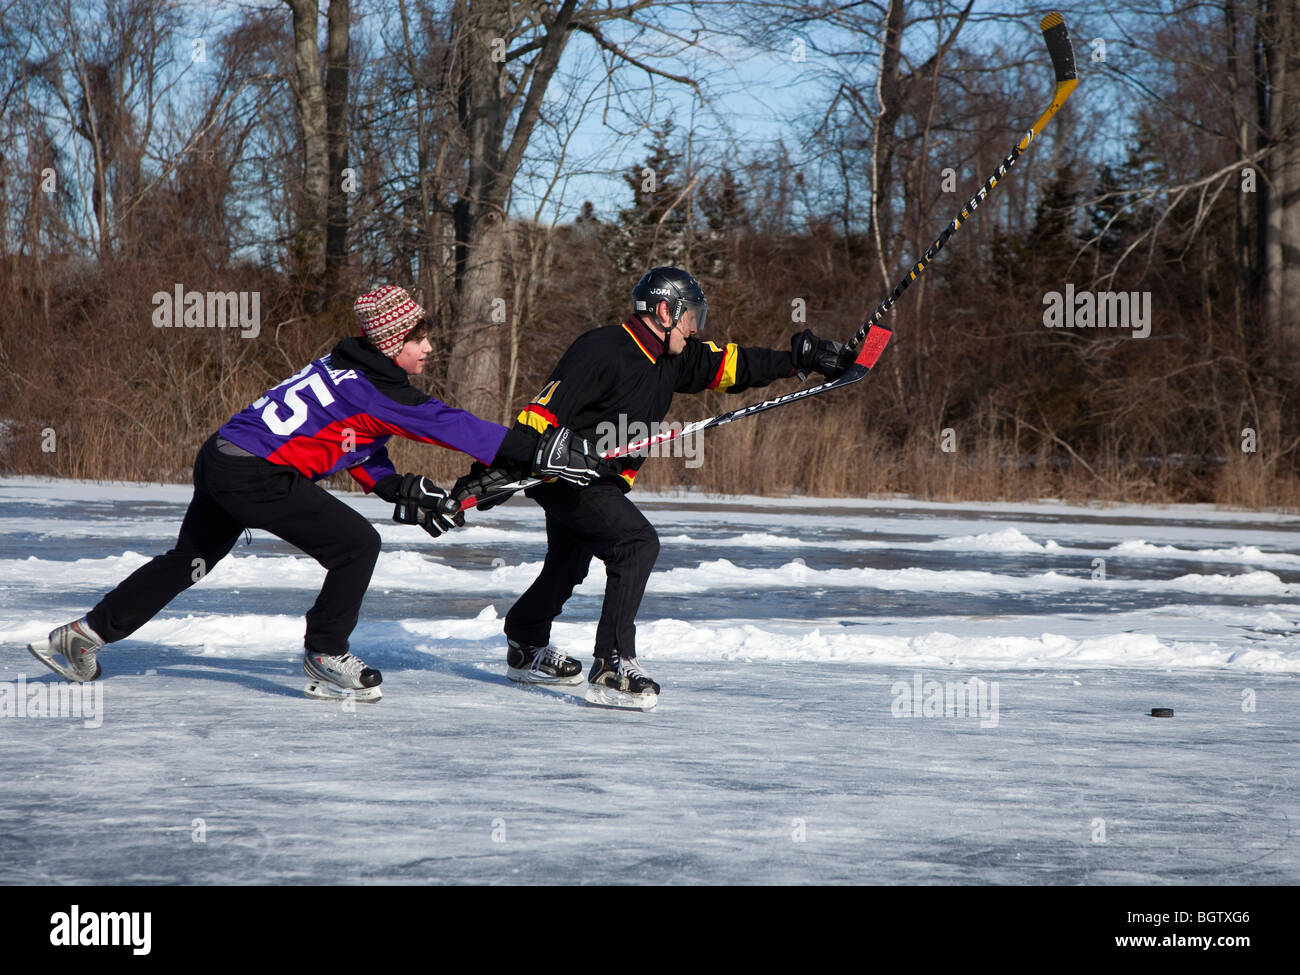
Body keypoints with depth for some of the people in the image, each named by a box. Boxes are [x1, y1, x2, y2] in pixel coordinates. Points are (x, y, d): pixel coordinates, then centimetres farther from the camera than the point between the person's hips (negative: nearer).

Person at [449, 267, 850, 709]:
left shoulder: (670, 360, 5)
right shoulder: (603, 351, -22)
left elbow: (728, 365, 13)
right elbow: (546, 407, -27)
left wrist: (799, 359, 7)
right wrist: (499, 468, -34)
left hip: (600, 482, 10)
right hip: (562, 475, -10)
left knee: (568, 566, 27)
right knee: (638, 544, -24)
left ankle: (526, 650, 49)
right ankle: (611, 668, -27)